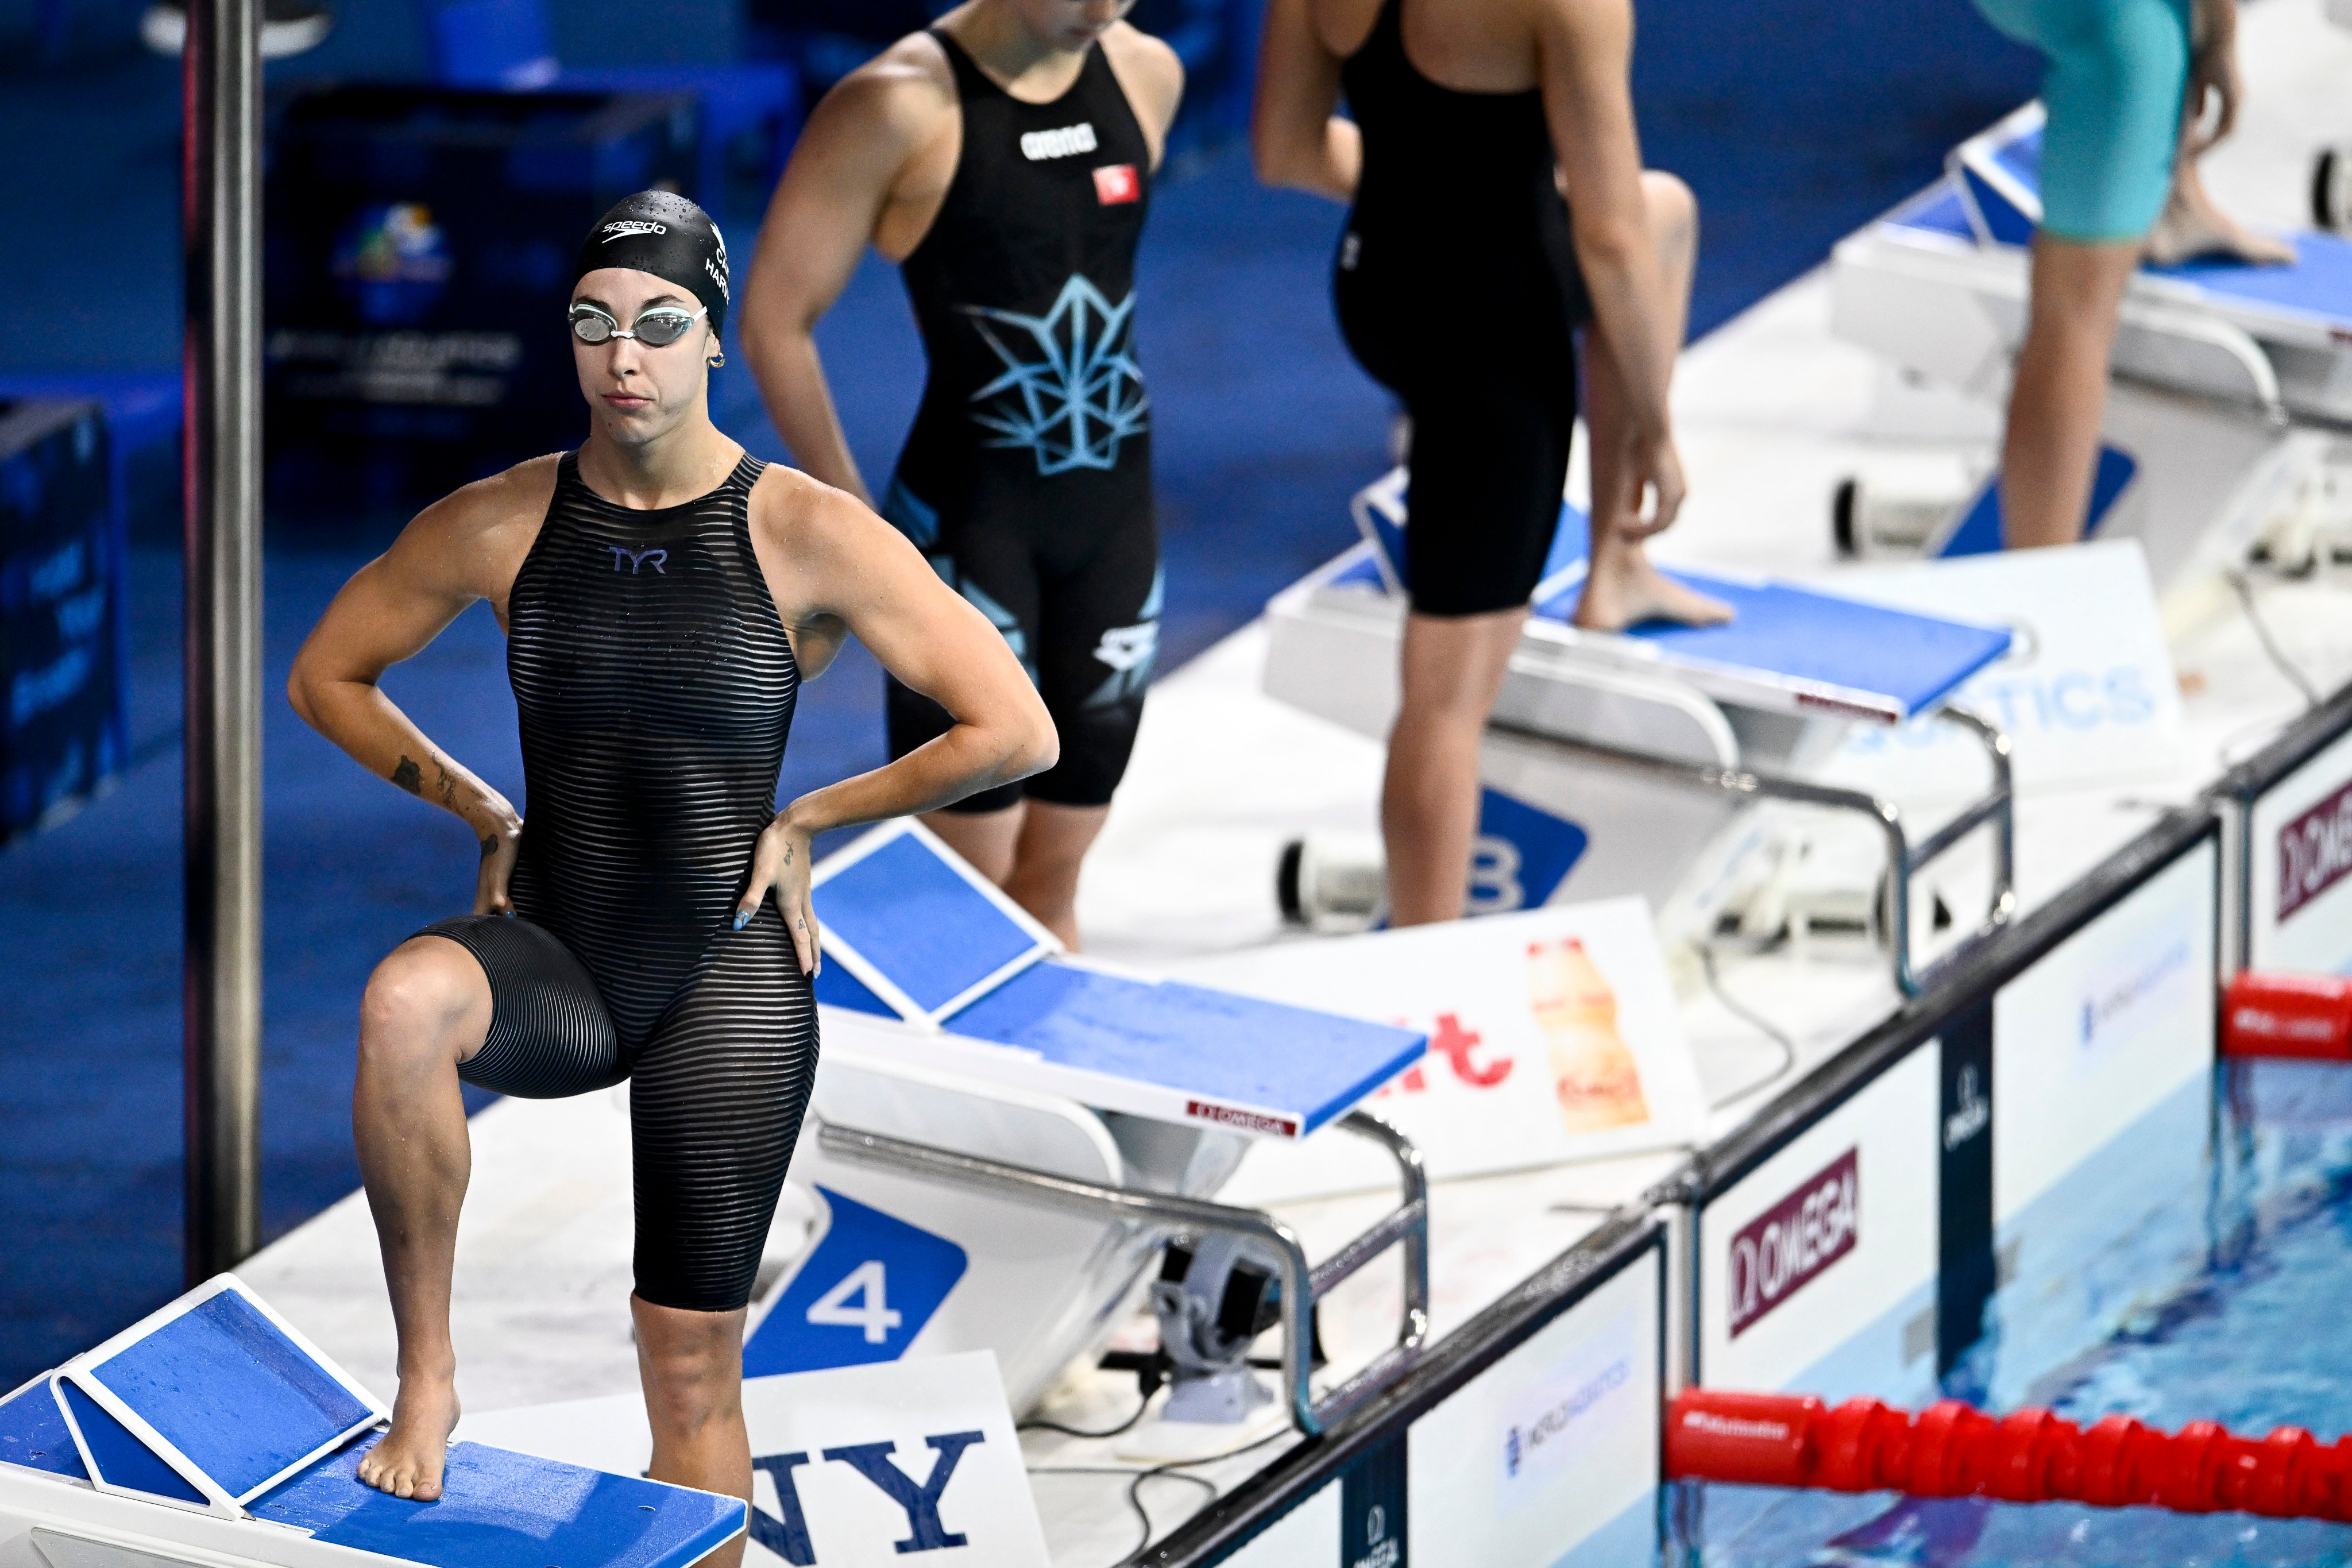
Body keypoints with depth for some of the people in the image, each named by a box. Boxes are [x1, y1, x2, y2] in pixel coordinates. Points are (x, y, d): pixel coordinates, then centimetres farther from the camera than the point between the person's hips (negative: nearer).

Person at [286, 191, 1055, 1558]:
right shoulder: (500, 525, -1)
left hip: (726, 982, -1)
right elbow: (328, 676, 15)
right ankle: (427, 1371, -21)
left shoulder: (808, 536, -9)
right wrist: (479, 809, 5)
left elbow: (1016, 734, -9)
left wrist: (806, 823, -4)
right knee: (406, 1001, -35)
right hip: (554, 965, 1)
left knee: (694, 1366, 1)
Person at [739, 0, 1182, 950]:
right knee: (972, 879, -4)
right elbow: (776, 319, -9)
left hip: (1116, 513, 5)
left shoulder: (1147, 76, 4)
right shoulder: (899, 106, -14)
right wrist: (850, 520, -8)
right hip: (967, 516, -5)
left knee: (1053, 875, 12)